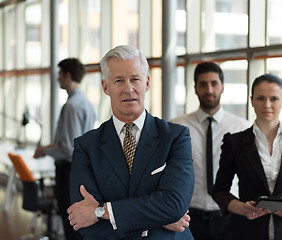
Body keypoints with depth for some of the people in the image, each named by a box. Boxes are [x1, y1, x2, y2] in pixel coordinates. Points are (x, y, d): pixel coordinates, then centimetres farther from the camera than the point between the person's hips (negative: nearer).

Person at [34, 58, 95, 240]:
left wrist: (45, 150, -8)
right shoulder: (87, 103, 11)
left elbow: (68, 148, -23)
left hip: (69, 169, -10)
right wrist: (53, 146, 17)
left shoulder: (72, 105, -19)